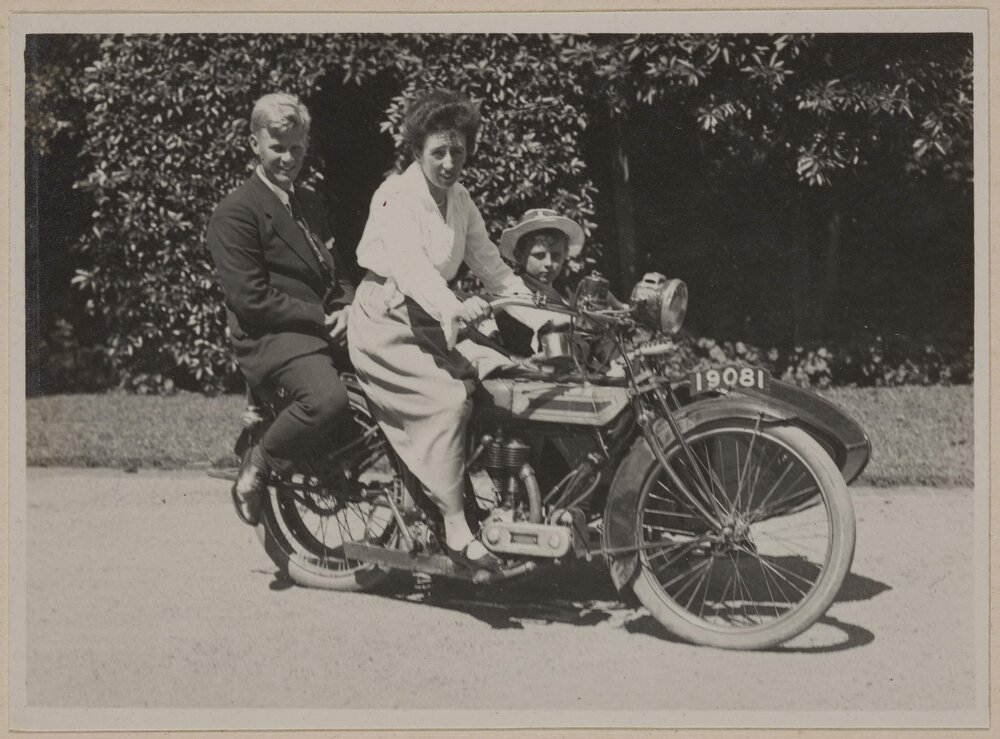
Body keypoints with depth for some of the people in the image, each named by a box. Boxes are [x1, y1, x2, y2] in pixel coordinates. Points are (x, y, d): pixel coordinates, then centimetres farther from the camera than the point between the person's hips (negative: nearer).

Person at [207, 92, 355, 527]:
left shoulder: (311, 204, 20)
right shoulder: (235, 213, -7)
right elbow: (251, 300, -14)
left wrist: (346, 309, 2)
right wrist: (322, 319, -14)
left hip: (325, 328, 8)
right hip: (270, 336, -8)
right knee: (328, 397, -35)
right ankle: (255, 472, -11)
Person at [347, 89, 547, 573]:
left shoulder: (459, 200, 9)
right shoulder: (397, 197, -14)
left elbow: (492, 267, 5)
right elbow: (408, 262, -32)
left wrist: (545, 318, -9)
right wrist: (453, 308, -51)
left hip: (430, 324, 8)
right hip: (385, 324, -8)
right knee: (447, 399, -26)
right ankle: (455, 529, -25)